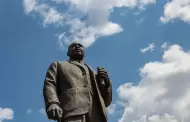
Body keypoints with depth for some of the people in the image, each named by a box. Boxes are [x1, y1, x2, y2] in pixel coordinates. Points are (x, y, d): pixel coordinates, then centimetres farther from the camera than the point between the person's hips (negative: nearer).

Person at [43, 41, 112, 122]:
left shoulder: (93, 73, 36)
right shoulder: (58, 65, 30)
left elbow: (106, 101, 31)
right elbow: (49, 84, 11)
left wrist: (105, 82, 11)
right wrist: (52, 103, -11)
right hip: (73, 112, -3)